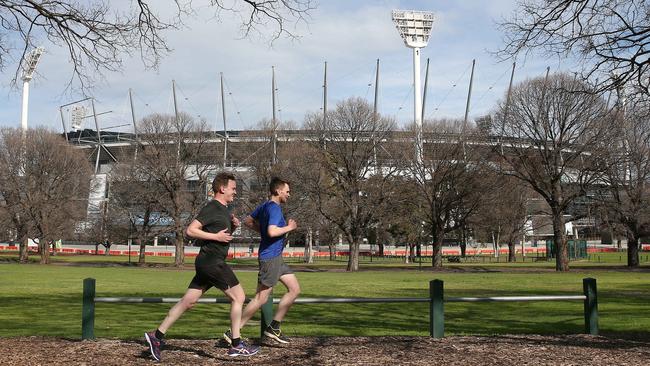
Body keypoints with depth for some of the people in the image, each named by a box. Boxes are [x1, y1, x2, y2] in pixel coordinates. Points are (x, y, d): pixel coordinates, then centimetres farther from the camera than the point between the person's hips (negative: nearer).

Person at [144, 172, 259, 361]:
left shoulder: (223, 210, 18)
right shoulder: (212, 208, -12)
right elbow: (191, 230, -18)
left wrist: (233, 226, 11)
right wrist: (216, 236, -19)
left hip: (207, 263, 9)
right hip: (212, 262, -9)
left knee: (188, 301, 8)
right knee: (238, 297, -2)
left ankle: (157, 335, 9)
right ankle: (236, 345, 3)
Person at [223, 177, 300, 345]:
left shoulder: (264, 206, 13)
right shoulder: (274, 208, -16)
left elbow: (248, 221, 22)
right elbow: (272, 232, -30)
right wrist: (289, 227, -15)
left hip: (276, 258, 10)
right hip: (270, 257, -10)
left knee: (295, 289, 11)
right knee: (261, 299, -6)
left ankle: (273, 327, 14)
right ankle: (232, 332, 0)